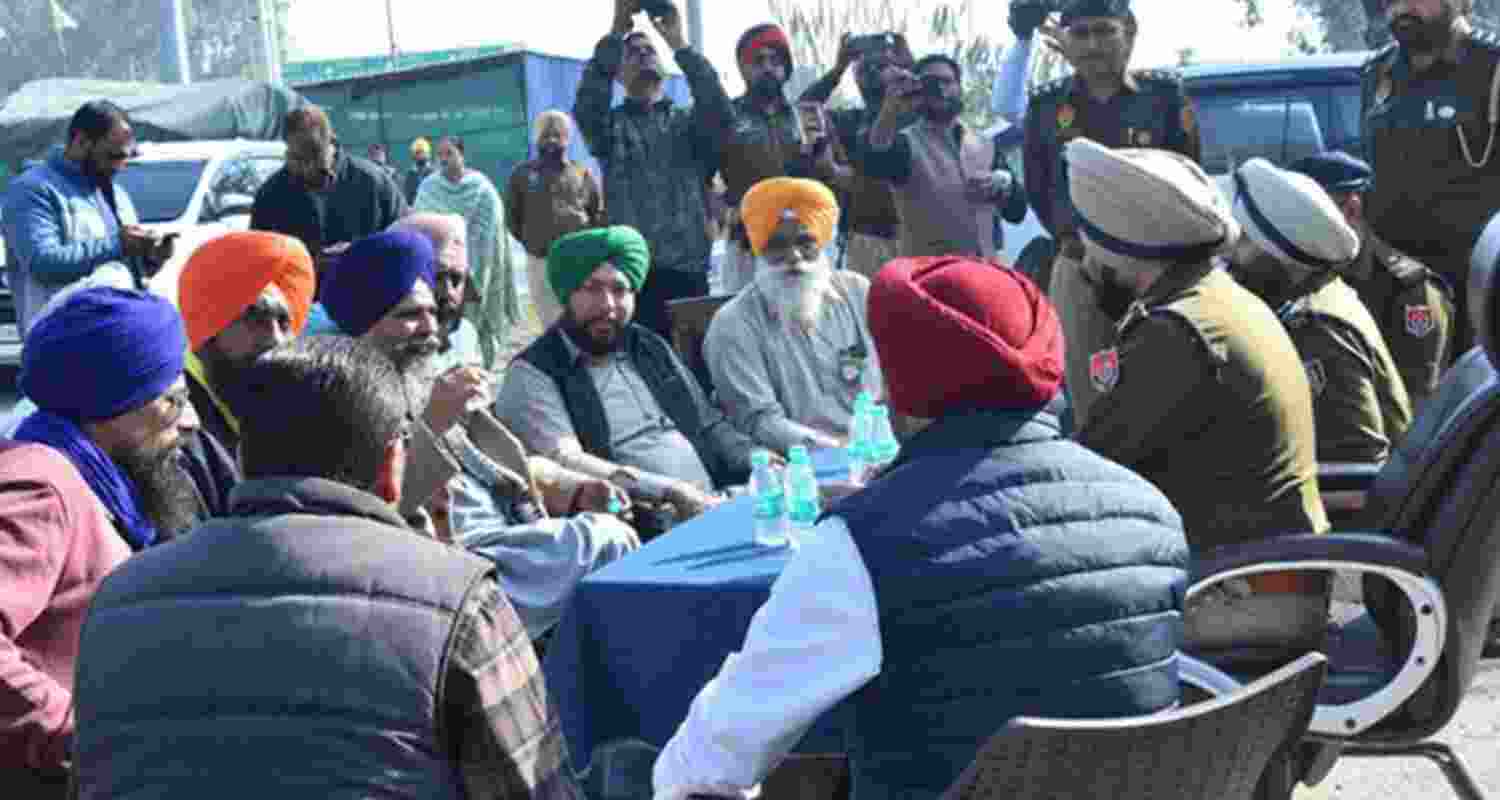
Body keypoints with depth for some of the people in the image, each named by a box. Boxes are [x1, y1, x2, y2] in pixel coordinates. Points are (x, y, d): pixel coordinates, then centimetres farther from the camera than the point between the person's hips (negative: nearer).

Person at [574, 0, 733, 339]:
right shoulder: (611, 125, 11)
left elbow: (721, 112, -7)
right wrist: (616, 33, -14)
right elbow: (586, 107, -11)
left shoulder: (687, 121, 14)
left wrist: (679, 43, -9)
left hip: (689, 272, 2)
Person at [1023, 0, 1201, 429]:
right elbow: (1038, 190, 11)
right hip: (1079, 269, 2)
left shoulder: (1165, 94, 1)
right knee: (1088, 401, 7)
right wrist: (1073, 241, -1)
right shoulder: (1046, 105, 5)